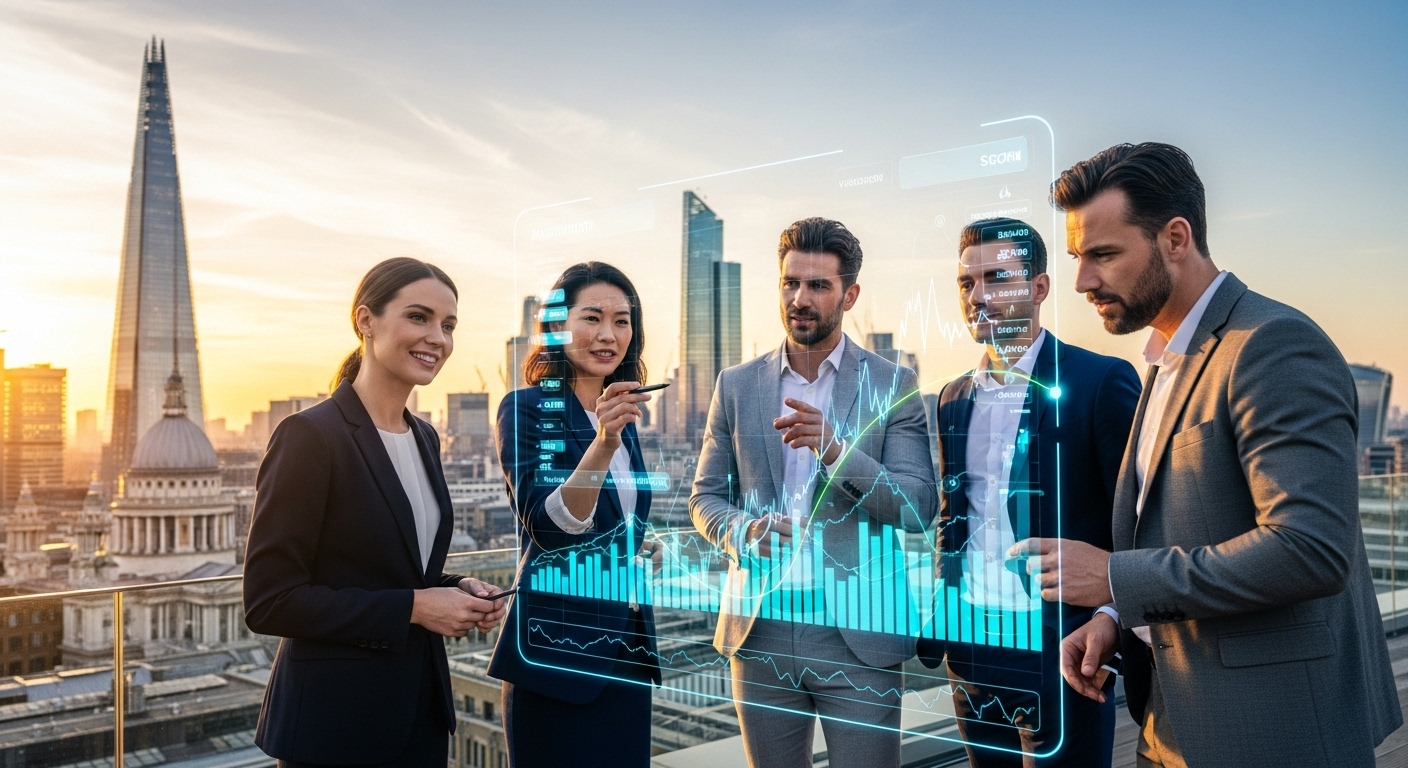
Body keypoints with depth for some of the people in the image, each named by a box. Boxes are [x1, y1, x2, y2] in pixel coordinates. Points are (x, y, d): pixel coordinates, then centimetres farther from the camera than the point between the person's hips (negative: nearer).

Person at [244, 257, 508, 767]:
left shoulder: (425, 438, 7)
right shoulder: (310, 436, -15)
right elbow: (268, 601, -18)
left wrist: (456, 592, -3)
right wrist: (413, 608, -19)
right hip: (335, 723, -7)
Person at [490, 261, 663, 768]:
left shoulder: (621, 414, 9)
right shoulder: (528, 408, -12)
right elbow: (549, 526, -23)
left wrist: (642, 547, 1)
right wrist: (602, 443, -34)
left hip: (626, 648, 7)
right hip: (557, 649, -7)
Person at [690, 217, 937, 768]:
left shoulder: (893, 385, 0)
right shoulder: (736, 385, 7)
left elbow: (918, 509, -6)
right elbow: (705, 496, 10)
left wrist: (836, 450, -22)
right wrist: (741, 529, -12)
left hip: (857, 632, -2)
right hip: (760, 630, 3)